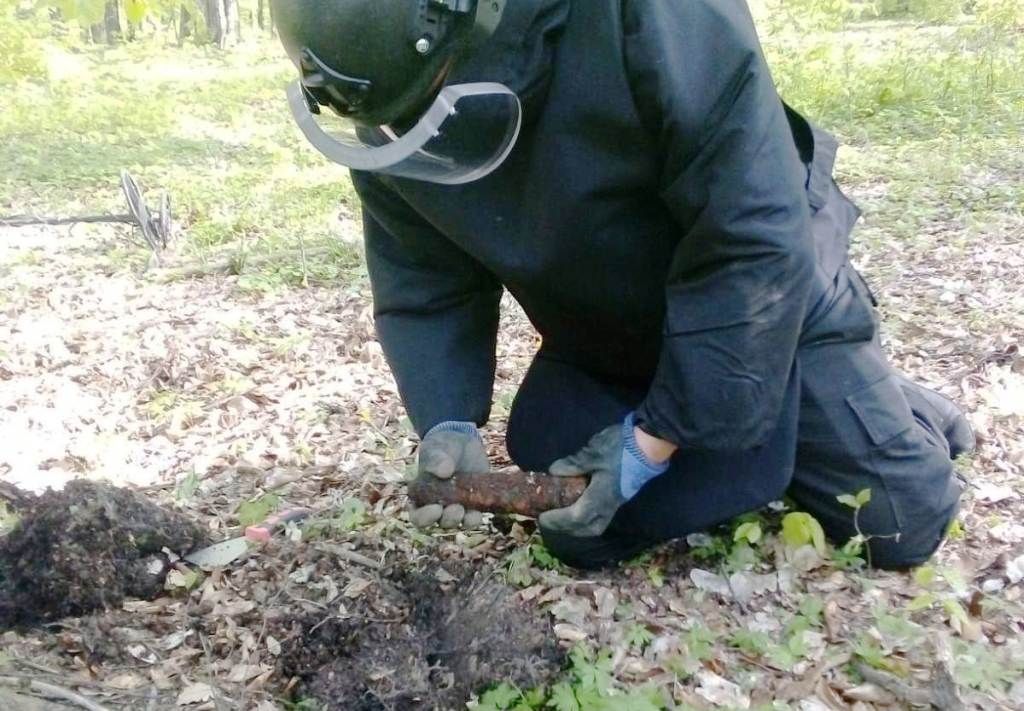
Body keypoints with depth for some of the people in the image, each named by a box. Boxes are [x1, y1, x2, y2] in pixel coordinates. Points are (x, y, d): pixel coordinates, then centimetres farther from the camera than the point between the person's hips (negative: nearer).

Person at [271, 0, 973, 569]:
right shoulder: (388, 127, -19)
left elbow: (756, 248, -34)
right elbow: (423, 292, -8)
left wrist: (659, 434, -30)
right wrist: (448, 425, -25)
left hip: (772, 287, -4)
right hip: (602, 343, 4)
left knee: (897, 519, -1)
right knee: (582, 536, 1)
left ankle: (889, 408, 33)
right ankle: (745, 459, 26)